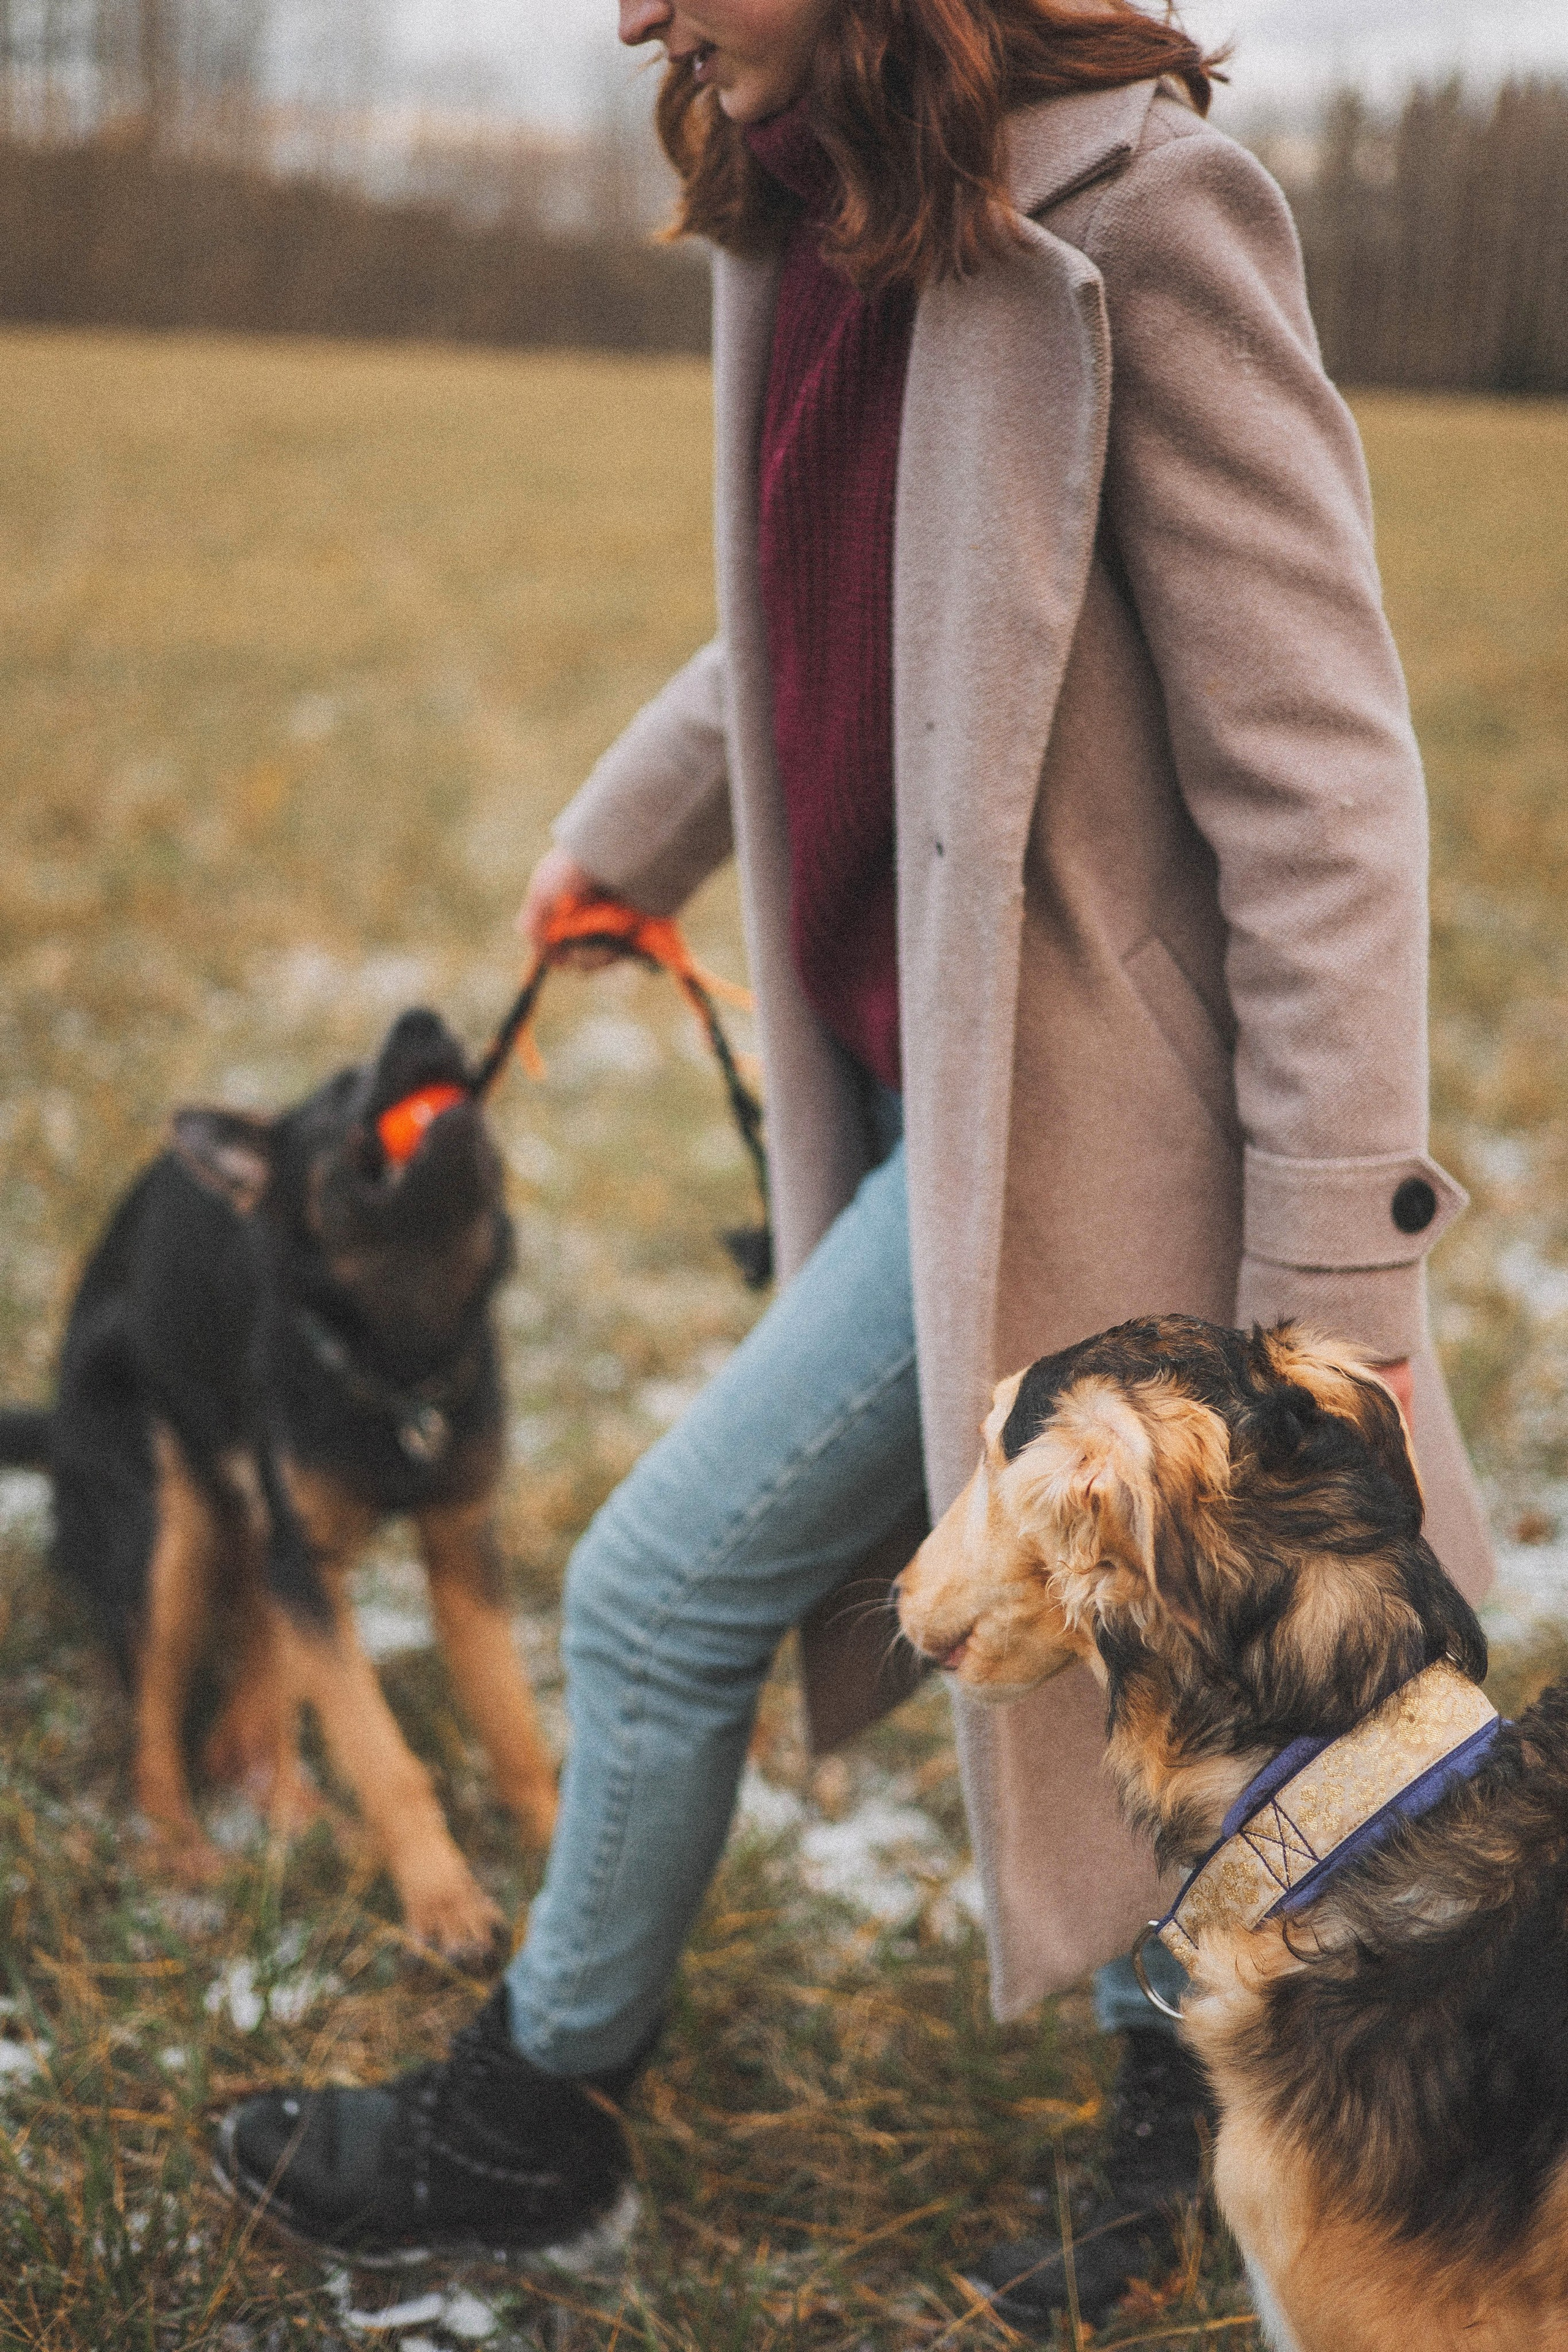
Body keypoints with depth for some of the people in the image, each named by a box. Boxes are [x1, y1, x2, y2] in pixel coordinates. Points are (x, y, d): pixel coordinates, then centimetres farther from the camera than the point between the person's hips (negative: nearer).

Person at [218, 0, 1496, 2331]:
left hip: (1052, 1110, -8)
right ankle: (1185, 2089, 38)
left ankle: (537, 2114, 27)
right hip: (927, 1082, 8)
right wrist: (621, 831, 38)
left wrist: (1338, 1265, -20)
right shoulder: (819, 226, 4)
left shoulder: (1130, 219, -21)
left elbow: (1317, 773, -20)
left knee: (665, 1591, 3)